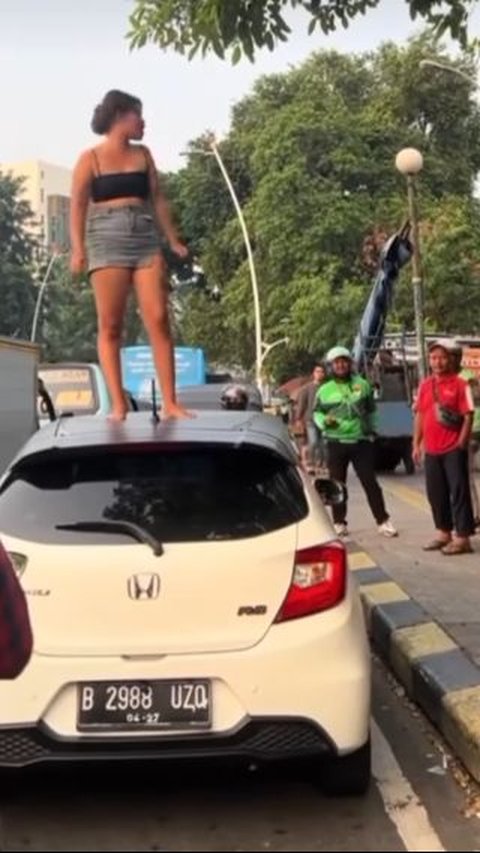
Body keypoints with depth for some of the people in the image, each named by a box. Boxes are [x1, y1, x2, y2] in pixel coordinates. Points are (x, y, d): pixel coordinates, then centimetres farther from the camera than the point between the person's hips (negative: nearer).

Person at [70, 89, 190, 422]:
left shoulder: (143, 154, 17)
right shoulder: (91, 158, 5)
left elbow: (158, 199, 18)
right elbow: (78, 206, 1)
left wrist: (174, 240, 10)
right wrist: (78, 249, -10)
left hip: (147, 239, 4)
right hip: (107, 241, -4)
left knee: (159, 321, -7)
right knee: (110, 326, -5)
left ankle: (170, 402, -7)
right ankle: (118, 404, -4)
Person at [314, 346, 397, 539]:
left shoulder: (362, 385, 6)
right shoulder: (324, 390, 3)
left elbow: (371, 410, 16)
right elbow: (317, 413, 10)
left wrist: (371, 430, 10)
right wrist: (324, 421, -11)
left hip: (361, 441, 0)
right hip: (336, 443, 0)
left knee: (370, 482, -1)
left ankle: (383, 521, 4)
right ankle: (339, 523, 14)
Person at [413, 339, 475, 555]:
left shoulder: (459, 384, -7)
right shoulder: (425, 385, 10)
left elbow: (468, 416, -10)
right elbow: (420, 415, 15)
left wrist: (461, 444, -14)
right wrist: (417, 444, 12)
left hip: (453, 449, -6)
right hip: (431, 449, 6)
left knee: (459, 491, -2)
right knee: (435, 492, 12)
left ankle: (462, 537, 2)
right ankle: (443, 532, 25)